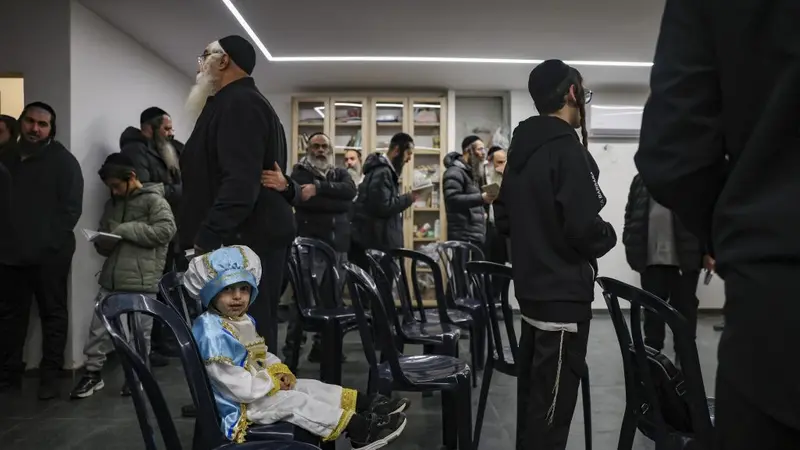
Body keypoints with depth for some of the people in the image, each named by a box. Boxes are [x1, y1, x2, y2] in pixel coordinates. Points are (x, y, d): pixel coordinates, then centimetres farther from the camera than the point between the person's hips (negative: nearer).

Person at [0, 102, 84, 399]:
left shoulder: (63, 160, -3)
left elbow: (71, 207, -9)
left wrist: (51, 240, -15)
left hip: (49, 253, -6)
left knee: (53, 313, 3)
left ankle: (50, 374, 11)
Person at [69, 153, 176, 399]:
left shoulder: (154, 199, -3)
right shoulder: (112, 203, 18)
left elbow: (166, 230, -17)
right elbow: (102, 243, 22)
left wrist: (126, 230, -14)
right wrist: (104, 240, -4)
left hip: (141, 281, -6)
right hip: (111, 278, 6)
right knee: (99, 327, 9)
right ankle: (92, 373, 23)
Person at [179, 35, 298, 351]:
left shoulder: (238, 102, -10)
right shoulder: (245, 102, 24)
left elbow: (240, 181, -22)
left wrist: (205, 240, -22)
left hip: (247, 237, -11)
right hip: (258, 233, 11)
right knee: (257, 334, 13)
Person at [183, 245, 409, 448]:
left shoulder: (244, 320, 10)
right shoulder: (212, 332, -24)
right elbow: (235, 384, -26)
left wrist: (279, 371, 0)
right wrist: (271, 383, -16)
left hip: (258, 387, 10)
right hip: (240, 405, -10)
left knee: (309, 386, 1)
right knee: (294, 402, -20)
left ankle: (368, 405, 0)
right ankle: (359, 430, -25)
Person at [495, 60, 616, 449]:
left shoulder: (520, 149, 10)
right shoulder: (568, 149, -16)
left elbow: (505, 217, 17)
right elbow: (585, 229, -22)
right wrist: (609, 235, -1)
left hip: (531, 287, 9)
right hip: (564, 292, -9)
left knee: (532, 391, 19)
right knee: (552, 402, 0)